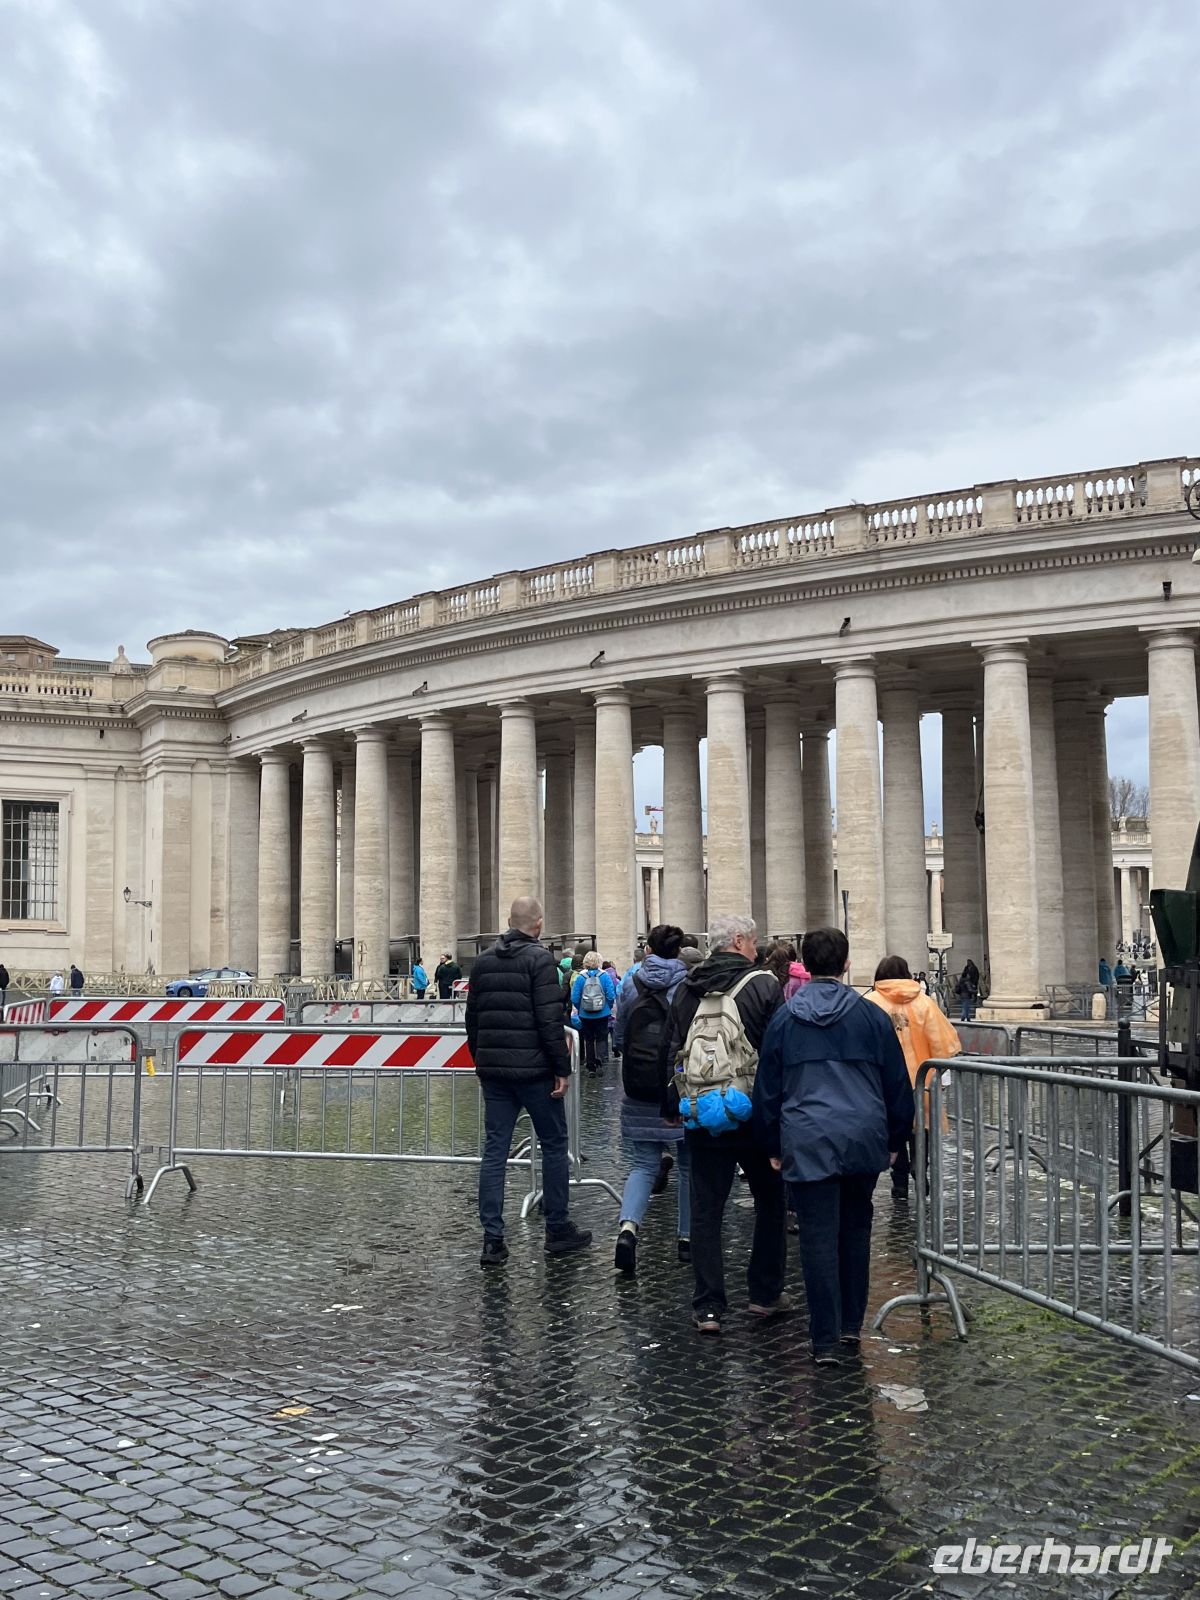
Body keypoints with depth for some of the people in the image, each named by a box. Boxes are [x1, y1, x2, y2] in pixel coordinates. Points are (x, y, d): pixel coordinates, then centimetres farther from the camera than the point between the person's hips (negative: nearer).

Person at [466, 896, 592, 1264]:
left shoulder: (483, 961, 9)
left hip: (492, 1069, 6)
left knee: (494, 1150, 6)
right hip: (533, 1069, -6)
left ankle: (492, 1240, 5)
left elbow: (472, 1017, 14)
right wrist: (562, 1068, -11)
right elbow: (550, 1020, -16)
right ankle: (558, 1230, 16)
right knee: (554, 1146, 9)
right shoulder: (539, 959, -11)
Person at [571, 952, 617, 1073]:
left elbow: (575, 998, -7)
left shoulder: (580, 977, -7)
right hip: (602, 1014, -1)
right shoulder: (605, 976, -8)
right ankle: (600, 1058, -16)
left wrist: (578, 1010, 10)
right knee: (601, 1038, 9)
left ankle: (591, 1067, 16)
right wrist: (609, 1008, 9)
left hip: (585, 1015, 1)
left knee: (588, 1040, 12)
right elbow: (611, 996, -8)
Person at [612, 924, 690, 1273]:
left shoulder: (630, 982, 1)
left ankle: (628, 1227, -15)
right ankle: (687, 1238, 20)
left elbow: (619, 1035, 8)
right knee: (689, 1164, 15)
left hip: (640, 1088, 2)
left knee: (643, 1165, 8)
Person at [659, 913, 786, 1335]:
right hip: (755, 1116, -3)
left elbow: (669, 1051, 11)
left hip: (700, 1117, 3)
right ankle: (765, 1294, 21)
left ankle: (707, 1307, 6)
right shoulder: (763, 985, -6)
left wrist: (671, 1107, 20)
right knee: (770, 1202, 15)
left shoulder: (686, 989, 7)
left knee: (705, 1210, 7)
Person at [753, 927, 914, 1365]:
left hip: (807, 1143, -1)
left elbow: (767, 1088, 7)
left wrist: (773, 1146, 16)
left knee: (818, 1237, -1)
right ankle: (851, 1324, 26)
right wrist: (895, 1139, 17)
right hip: (864, 1140, 1)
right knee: (855, 1230, 17)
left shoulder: (784, 1019, 3)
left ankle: (825, 1340, -1)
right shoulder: (871, 1015, 3)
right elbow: (897, 1083, 7)